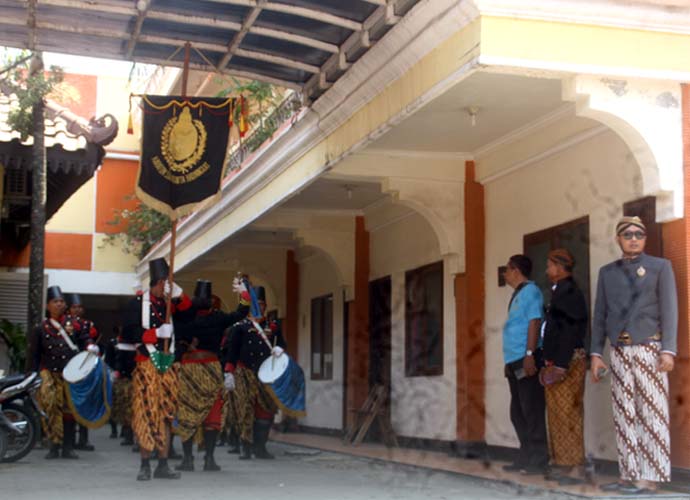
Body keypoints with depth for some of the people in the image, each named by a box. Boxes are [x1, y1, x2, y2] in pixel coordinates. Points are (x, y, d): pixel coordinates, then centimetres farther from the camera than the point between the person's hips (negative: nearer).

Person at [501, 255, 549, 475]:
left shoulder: (530, 291, -6)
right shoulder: (517, 294, 21)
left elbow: (534, 322, -16)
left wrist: (529, 354, -24)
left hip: (526, 359, -10)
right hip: (515, 361, 10)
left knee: (532, 411, -7)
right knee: (518, 413, 12)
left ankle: (538, 461, -5)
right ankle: (525, 458, 18)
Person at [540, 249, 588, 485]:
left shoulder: (569, 291, -12)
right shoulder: (560, 292, 17)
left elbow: (570, 331, -19)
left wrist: (560, 365, -22)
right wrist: (550, 364, 17)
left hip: (568, 363, -10)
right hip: (556, 363, 10)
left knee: (567, 413, -7)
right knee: (557, 414, 11)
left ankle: (574, 467, -4)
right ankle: (563, 463, 16)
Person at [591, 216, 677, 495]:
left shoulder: (660, 267, 6)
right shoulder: (607, 272, 15)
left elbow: (669, 310, -1)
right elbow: (600, 315, 14)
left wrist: (668, 350, -11)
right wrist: (596, 353, 6)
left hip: (648, 348, -4)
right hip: (619, 352, 4)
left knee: (652, 413, -5)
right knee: (624, 416, 3)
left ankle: (650, 477, -4)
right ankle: (629, 475, 7)